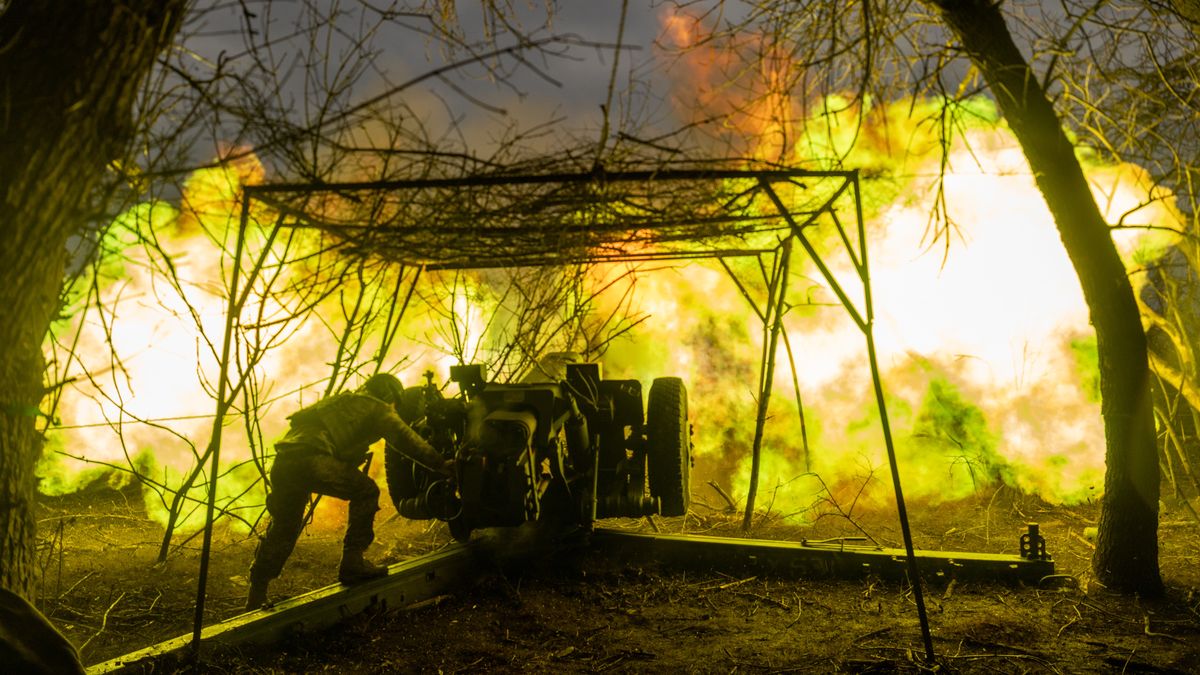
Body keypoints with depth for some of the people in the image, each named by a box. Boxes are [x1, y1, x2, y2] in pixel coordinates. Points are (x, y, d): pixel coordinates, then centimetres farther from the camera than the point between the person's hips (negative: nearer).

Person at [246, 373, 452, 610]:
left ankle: (256, 596, 28)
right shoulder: (377, 408, 12)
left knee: (283, 528, 21)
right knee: (365, 491, 2)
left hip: (283, 463, 8)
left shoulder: (343, 402, 36)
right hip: (311, 457, -8)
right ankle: (352, 562, -1)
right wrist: (440, 464, 2)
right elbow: (406, 439, 1)